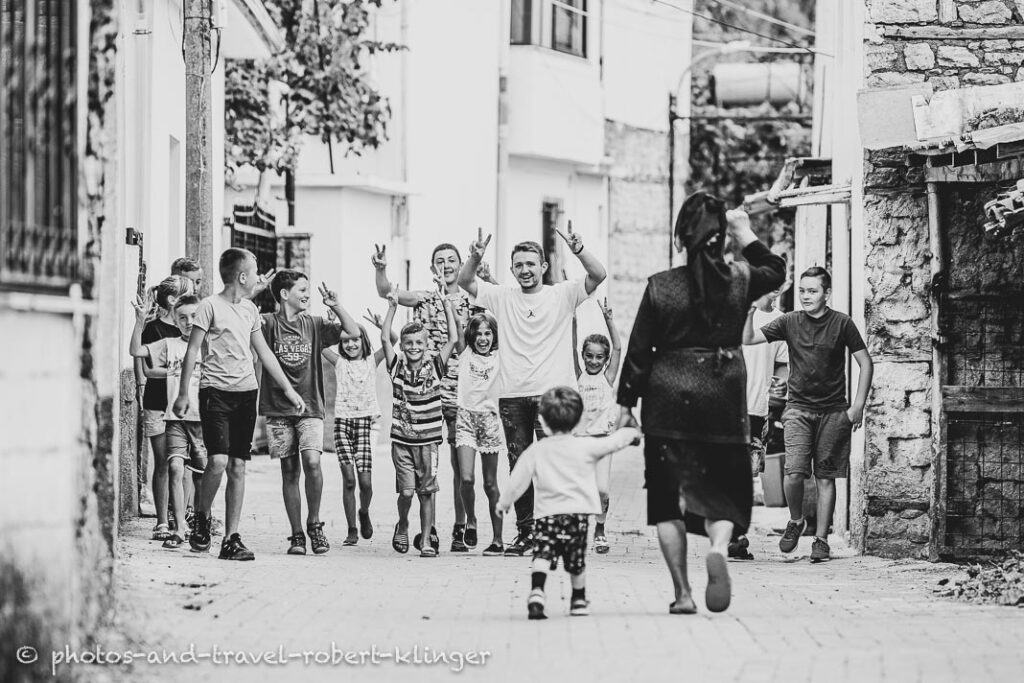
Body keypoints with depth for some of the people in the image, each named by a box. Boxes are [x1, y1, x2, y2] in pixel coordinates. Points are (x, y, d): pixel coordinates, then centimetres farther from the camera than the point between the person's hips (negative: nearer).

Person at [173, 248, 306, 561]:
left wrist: (289, 390, 20)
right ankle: (201, 518, 7)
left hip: (246, 393, 6)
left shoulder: (250, 310, 14)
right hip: (216, 391, -6)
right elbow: (192, 351, -5)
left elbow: (264, 353, 21)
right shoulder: (211, 306, -5)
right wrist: (183, 394, -9)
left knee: (238, 466, 3)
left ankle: (231, 539, 5)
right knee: (218, 461, -18)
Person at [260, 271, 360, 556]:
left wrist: (336, 306, -4)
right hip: (278, 409, -1)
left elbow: (354, 332, 8)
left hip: (310, 407, 1)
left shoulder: (314, 325, 8)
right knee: (289, 472, 2)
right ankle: (297, 535, 9)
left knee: (312, 462, -18)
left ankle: (313, 522, 1)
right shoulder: (267, 323, 0)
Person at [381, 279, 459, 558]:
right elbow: (385, 338, -6)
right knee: (406, 490, -5)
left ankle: (426, 540, 8)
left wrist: (446, 302, -9)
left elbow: (453, 339, -7)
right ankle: (402, 526, 22)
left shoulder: (434, 367, -1)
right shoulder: (397, 367, 1)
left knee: (426, 491, 1)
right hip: (401, 439, 0)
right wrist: (393, 307, -9)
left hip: (428, 439, 0)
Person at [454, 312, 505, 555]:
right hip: (466, 417, 0)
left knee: (490, 483, 4)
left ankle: (497, 539, 9)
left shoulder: (499, 358, 6)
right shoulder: (465, 355, 6)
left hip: (490, 418, 0)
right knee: (467, 478, -13)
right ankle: (470, 521, 14)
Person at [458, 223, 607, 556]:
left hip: (553, 392, -3)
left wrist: (578, 250, -25)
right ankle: (525, 532, 14)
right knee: (519, 466, 7)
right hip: (512, 396, 3)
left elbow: (599, 275, -8)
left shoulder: (562, 295, 3)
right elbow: (465, 282, 1)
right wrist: (475, 258, -19)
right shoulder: (502, 297, 9)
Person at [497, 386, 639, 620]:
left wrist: (504, 502, 21)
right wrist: (630, 433, 29)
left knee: (542, 555, -10)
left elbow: (517, 480, 5)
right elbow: (613, 442, 7)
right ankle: (579, 600, 29)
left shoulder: (535, 452, 1)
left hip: (547, 514, -1)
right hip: (578, 513, 1)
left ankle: (536, 592, -32)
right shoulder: (586, 447, 0)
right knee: (576, 562, 16)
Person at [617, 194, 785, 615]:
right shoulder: (740, 281, -3)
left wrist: (626, 403, 7)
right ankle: (719, 547, -21)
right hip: (723, 399, 1)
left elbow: (638, 351, -1)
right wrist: (747, 237, 21)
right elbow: (777, 271, 19)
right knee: (724, 490, 10)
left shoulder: (660, 286, -6)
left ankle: (682, 592, 3)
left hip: (668, 399, -1)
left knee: (668, 498, 7)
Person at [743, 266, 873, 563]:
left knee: (825, 477, 1)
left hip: (833, 412, -1)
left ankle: (821, 540, 9)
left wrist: (858, 405, -3)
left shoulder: (842, 324, -1)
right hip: (798, 408, 1)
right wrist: (749, 314, -21)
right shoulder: (790, 322, 3)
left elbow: (866, 363, 3)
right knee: (794, 473, -14)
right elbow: (749, 339, -2)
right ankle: (796, 521, 13)